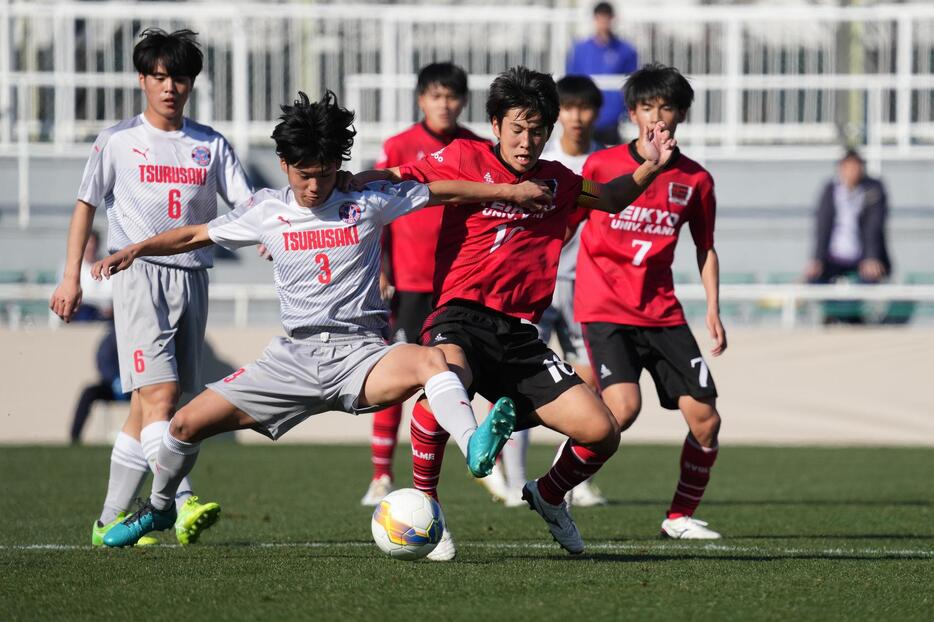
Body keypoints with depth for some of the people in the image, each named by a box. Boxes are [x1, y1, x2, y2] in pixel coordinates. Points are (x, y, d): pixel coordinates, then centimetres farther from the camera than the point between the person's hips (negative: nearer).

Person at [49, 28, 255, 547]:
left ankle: (111, 519, 12)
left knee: (148, 404, 5)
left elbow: (246, 203, 5)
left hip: (192, 278, 4)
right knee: (159, 391, -19)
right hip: (138, 273, -4)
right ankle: (184, 505, -31)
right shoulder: (118, 141, 4)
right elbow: (86, 205, 8)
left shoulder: (211, 146, 11)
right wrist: (71, 276, 2)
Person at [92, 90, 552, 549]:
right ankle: (159, 508, 26)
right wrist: (134, 250, 4)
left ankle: (474, 449, -57)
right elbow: (195, 235, 17)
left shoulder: (367, 204, 3)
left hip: (359, 354, -3)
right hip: (295, 355, 3)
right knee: (187, 423, -2)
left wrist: (510, 191, 10)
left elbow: (444, 192, 11)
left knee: (431, 361, -37)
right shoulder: (268, 217, 8)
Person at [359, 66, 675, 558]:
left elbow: (611, 199, 34)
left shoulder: (555, 182, 16)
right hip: (461, 317, -4)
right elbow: (390, 181, 6)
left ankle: (548, 496, 28)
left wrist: (649, 168, 17)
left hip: (519, 334, 5)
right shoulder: (464, 159, 3)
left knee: (602, 434, -7)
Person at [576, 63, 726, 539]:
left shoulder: (695, 180, 5)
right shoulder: (601, 165, -3)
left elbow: (705, 248, 16)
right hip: (604, 310, -4)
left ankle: (680, 517, 14)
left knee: (705, 418, -4)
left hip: (662, 313, 4)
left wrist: (713, 310, 5)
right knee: (624, 407, -25)